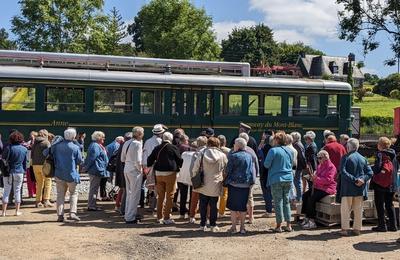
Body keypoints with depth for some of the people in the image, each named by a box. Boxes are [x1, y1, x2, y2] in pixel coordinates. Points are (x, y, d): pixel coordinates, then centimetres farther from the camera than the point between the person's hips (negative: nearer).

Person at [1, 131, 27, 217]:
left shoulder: (8, 148, -11)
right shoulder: (24, 149, 0)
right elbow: (25, 162, 8)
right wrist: (24, 170, 18)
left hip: (8, 172, -2)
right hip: (19, 172, 2)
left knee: (6, 191, 6)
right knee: (17, 191, 10)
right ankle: (17, 211, 11)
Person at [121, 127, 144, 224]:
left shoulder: (126, 143, 7)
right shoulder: (137, 144, -16)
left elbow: (122, 159, 13)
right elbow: (138, 161, -19)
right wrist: (140, 169, -5)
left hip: (126, 169, 8)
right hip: (135, 170, -8)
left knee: (129, 193, 19)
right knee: (135, 195, 0)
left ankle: (128, 214, 28)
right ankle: (130, 218, 4)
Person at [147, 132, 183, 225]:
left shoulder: (157, 148, 6)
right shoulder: (173, 148, -6)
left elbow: (150, 161, 12)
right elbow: (179, 160, 0)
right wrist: (179, 167, 19)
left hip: (158, 174, 5)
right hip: (170, 174, -5)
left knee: (160, 196, 14)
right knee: (169, 196, 1)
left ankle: (159, 217, 20)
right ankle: (166, 218, 0)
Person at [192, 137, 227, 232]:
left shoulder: (202, 154, -6)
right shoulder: (222, 156, -6)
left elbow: (195, 169, -4)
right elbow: (226, 171, 3)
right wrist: (223, 181, 18)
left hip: (203, 186, 0)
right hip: (215, 186, 0)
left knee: (203, 205, 11)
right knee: (213, 206, 9)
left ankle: (203, 225, 15)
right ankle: (213, 225, 13)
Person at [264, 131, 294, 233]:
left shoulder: (273, 150, -12)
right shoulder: (290, 151, 8)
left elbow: (266, 165, -9)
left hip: (276, 179, -5)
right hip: (288, 179, 5)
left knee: (278, 202, 1)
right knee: (286, 201, 13)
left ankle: (279, 226, 5)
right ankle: (288, 225, 15)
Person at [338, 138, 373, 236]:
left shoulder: (346, 157, -8)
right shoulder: (363, 158, 8)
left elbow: (343, 172, -18)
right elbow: (370, 172, 2)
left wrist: (354, 179, -18)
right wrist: (362, 179, -9)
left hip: (348, 188, -4)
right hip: (360, 189, 5)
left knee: (345, 209, 3)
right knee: (358, 209, 11)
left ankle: (345, 229, 2)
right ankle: (357, 229, 15)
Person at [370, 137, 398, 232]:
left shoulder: (380, 154, -14)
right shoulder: (393, 154, 7)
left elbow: (377, 168, -21)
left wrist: (370, 168, -3)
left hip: (380, 184, -6)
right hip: (391, 184, 6)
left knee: (379, 205, 3)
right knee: (389, 205, 15)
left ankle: (382, 226, 4)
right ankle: (393, 225, 15)